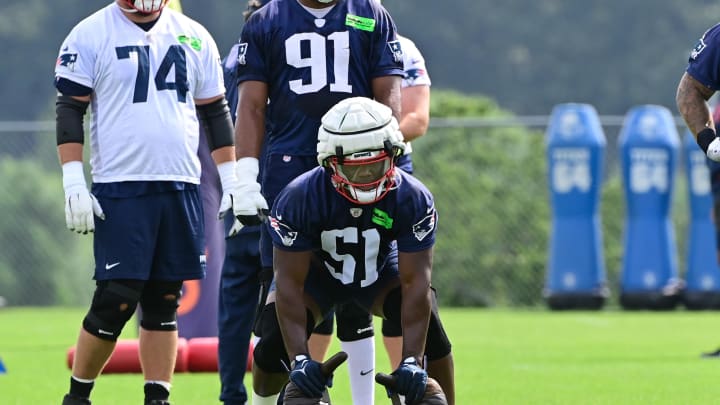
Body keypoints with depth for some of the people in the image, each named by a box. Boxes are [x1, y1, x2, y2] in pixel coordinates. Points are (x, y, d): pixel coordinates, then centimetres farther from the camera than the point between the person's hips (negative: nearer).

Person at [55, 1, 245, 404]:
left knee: (163, 302, 6)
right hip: (120, 189, -4)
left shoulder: (194, 37, 11)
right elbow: (70, 112, -3)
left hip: (181, 188, 4)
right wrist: (73, 184, -11)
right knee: (115, 302, -6)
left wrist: (232, 178, 10)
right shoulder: (91, 35, -2)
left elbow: (215, 112, 17)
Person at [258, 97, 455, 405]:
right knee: (276, 341, -24)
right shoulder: (298, 199, -34)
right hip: (317, 272, -1)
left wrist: (413, 360, -39)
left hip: (381, 271, 1)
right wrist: (299, 359, -41)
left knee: (428, 326, -26)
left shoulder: (412, 200, -30)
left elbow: (415, 282, -30)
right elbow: (289, 285, -32)